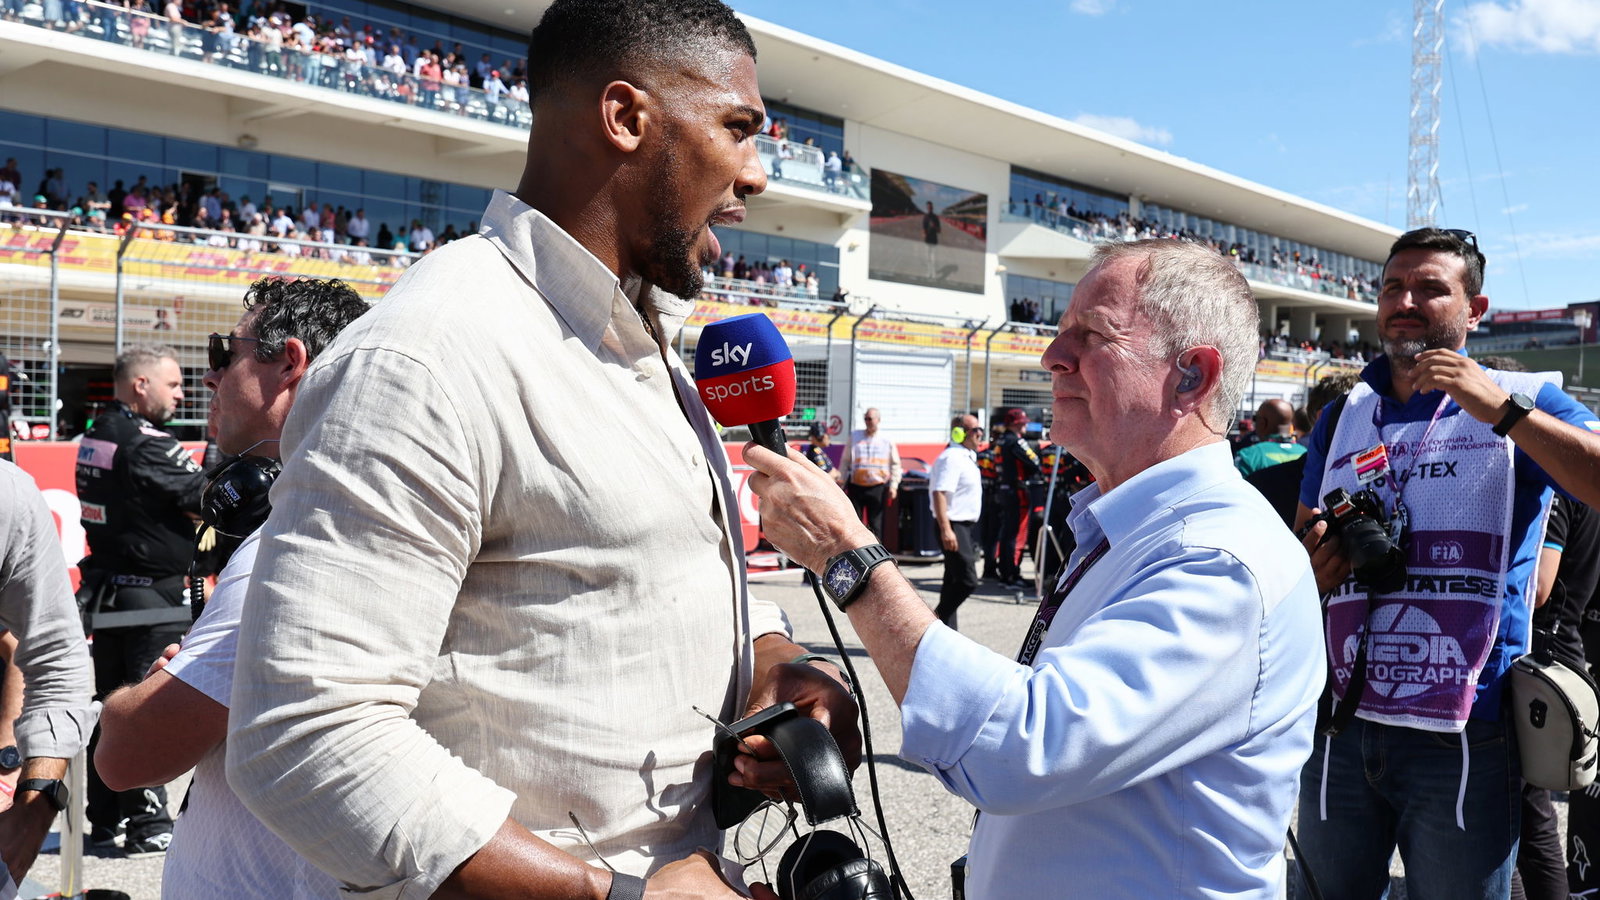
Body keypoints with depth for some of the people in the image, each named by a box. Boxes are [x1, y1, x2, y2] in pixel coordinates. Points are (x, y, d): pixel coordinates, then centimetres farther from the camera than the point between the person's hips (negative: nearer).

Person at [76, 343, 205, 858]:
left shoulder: (94, 439, 10)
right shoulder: (146, 444, -18)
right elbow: (207, 498, -18)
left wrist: (186, 506, 0)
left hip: (104, 590, 9)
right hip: (150, 596, -9)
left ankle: (104, 819, 25)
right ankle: (147, 827, 2)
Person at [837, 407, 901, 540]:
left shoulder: (887, 441, 6)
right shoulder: (854, 437, 7)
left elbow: (895, 465, 8)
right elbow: (845, 461, 8)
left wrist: (893, 485, -1)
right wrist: (841, 483, 3)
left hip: (878, 488, -1)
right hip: (856, 487, 1)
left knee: (876, 524, 3)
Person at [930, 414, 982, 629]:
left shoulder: (967, 457, 17)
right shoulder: (951, 458, -16)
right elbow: (939, 493, -24)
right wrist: (945, 529, -30)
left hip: (966, 525, 10)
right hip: (954, 526, -10)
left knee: (954, 580, 12)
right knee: (967, 580, -14)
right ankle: (935, 622, -5)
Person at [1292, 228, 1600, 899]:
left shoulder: (1521, 403, 2)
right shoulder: (1341, 420, 13)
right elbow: (1297, 548, 19)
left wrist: (1501, 409, -22)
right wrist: (1307, 572, -3)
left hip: (1465, 742, -3)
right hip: (1342, 731, 4)